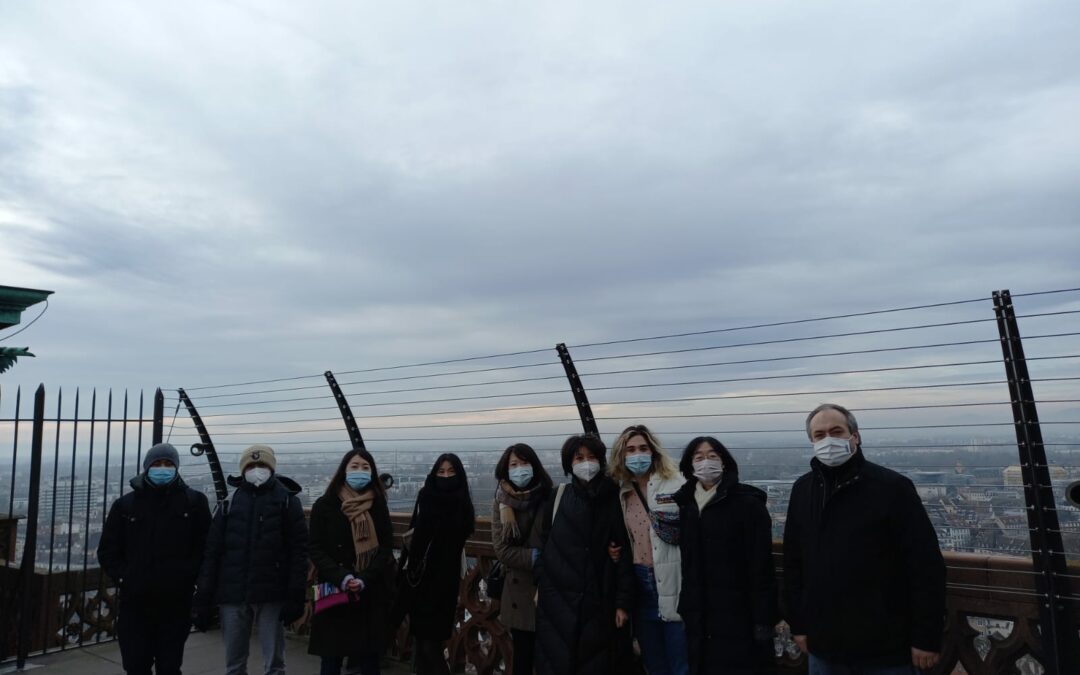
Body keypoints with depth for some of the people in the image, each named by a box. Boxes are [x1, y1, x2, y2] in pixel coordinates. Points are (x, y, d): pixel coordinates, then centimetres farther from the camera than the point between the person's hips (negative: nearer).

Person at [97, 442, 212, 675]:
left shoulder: (194, 502, 0)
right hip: (134, 603, 2)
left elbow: (205, 547, -1)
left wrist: (188, 576, -10)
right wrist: (124, 577, -3)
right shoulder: (125, 505, 5)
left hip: (176, 603, -1)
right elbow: (108, 551, 9)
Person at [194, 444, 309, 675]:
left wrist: (296, 597, -11)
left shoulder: (287, 501, 0)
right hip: (232, 596, 3)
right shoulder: (229, 504, 9)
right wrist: (203, 600, 1)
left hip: (271, 596, -3)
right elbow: (212, 552, 7)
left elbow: (299, 551, -4)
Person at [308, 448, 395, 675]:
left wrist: (364, 579, -14)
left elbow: (386, 549, 1)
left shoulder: (378, 506, 4)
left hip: (371, 596, 1)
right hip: (335, 593, -1)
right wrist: (341, 578, -17)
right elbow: (316, 549, -3)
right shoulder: (324, 505, 0)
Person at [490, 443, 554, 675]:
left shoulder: (549, 499, -2)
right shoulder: (501, 504, 3)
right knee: (523, 655, 9)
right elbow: (502, 550, -5)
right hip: (519, 591, 1)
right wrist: (537, 557, -15)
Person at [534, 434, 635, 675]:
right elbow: (543, 544, 8)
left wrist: (623, 602, -7)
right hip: (557, 599, 2)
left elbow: (625, 553, -4)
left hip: (599, 602, -1)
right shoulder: (558, 497, 4)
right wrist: (540, 586, 4)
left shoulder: (614, 499, -2)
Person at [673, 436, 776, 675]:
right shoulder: (686, 504, 8)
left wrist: (763, 620, -14)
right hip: (699, 616, 5)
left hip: (739, 616, -5)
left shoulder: (748, 503, -9)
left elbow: (761, 564, -12)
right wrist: (686, 608, 10)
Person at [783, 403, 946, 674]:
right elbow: (793, 563, 9)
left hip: (886, 648, -4)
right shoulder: (802, 490, 4)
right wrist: (798, 623, 8)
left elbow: (926, 566, -12)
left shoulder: (892, 487, -11)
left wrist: (927, 637, -12)